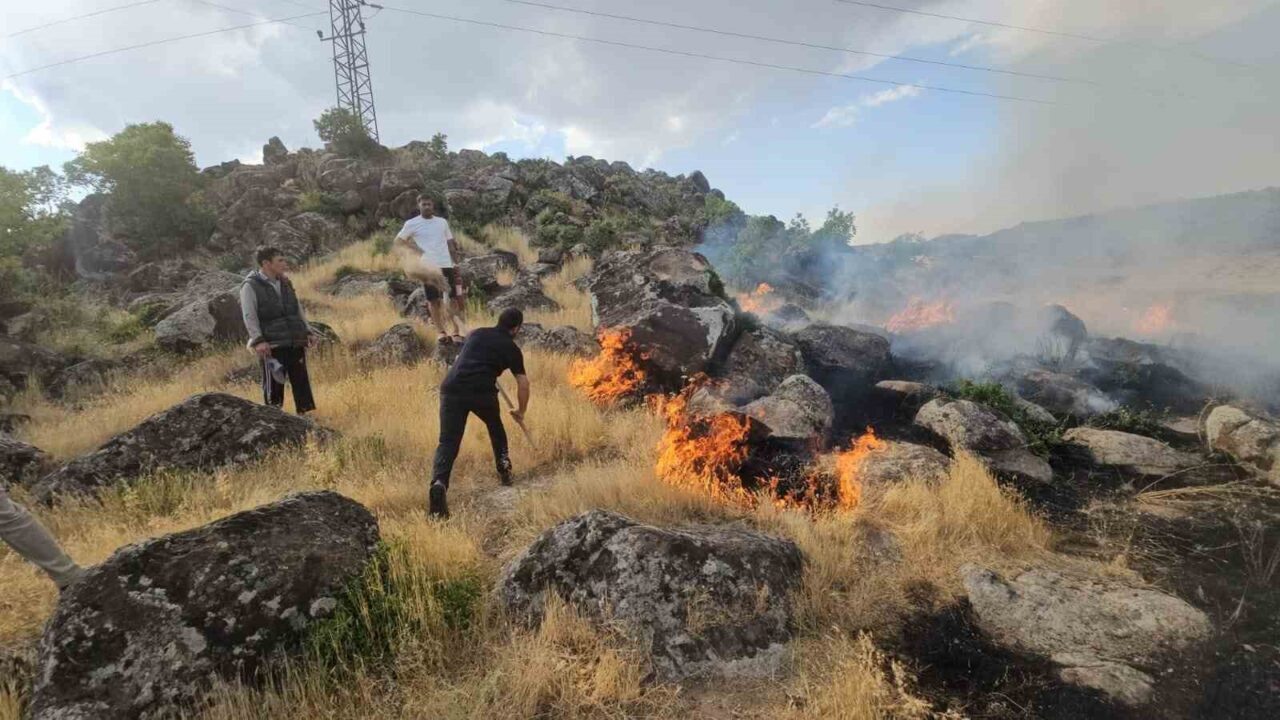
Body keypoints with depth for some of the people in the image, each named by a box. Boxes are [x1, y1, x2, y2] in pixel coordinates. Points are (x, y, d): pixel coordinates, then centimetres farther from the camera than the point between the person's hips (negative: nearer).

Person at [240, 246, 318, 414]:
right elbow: (249, 317, -11)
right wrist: (258, 340, -21)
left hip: (296, 343, 6)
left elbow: (298, 310, 20)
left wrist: (308, 331, 11)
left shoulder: (285, 283, 16)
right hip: (271, 346, -6)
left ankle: (305, 414, 13)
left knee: (302, 381, 6)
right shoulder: (250, 286, -3)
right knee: (273, 385, 0)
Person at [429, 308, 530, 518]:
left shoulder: (476, 333, 26)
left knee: (448, 442, 0)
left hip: (452, 388, 2)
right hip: (482, 392, -2)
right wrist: (521, 411, 30)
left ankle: (439, 483, -22)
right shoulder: (511, 347, 15)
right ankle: (504, 468, 31)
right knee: (495, 427, 29)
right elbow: (523, 383, 15)